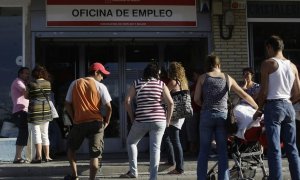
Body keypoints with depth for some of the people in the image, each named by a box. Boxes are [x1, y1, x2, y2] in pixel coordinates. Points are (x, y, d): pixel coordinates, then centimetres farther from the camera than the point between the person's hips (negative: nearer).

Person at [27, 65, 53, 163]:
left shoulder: (32, 84, -9)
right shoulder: (48, 83, 3)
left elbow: (26, 96, 2)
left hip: (35, 109, -4)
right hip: (46, 110, 5)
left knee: (36, 133, -3)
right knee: (45, 134, 12)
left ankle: (38, 156, -10)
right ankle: (47, 156, 14)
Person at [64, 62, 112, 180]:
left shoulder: (75, 84, 7)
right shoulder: (100, 86, -2)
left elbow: (67, 104, 6)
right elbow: (108, 107, -7)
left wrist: (74, 119, 12)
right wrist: (106, 122, 5)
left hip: (79, 123, 2)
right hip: (96, 123, -2)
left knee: (71, 147, 23)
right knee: (94, 154, 3)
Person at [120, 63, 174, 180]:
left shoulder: (136, 83, 7)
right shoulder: (161, 84, 6)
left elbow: (127, 101, -1)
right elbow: (170, 103, -1)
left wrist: (132, 118, 8)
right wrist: (168, 120, 8)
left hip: (141, 120, 0)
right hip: (159, 120, 0)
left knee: (131, 142, 21)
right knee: (155, 148, 4)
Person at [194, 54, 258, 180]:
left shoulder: (203, 78, 5)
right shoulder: (228, 78, 9)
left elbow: (196, 99, 1)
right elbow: (244, 95, 12)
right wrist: (257, 107, 23)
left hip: (206, 115, -1)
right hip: (222, 115, 1)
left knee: (203, 150, 5)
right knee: (222, 151, 5)